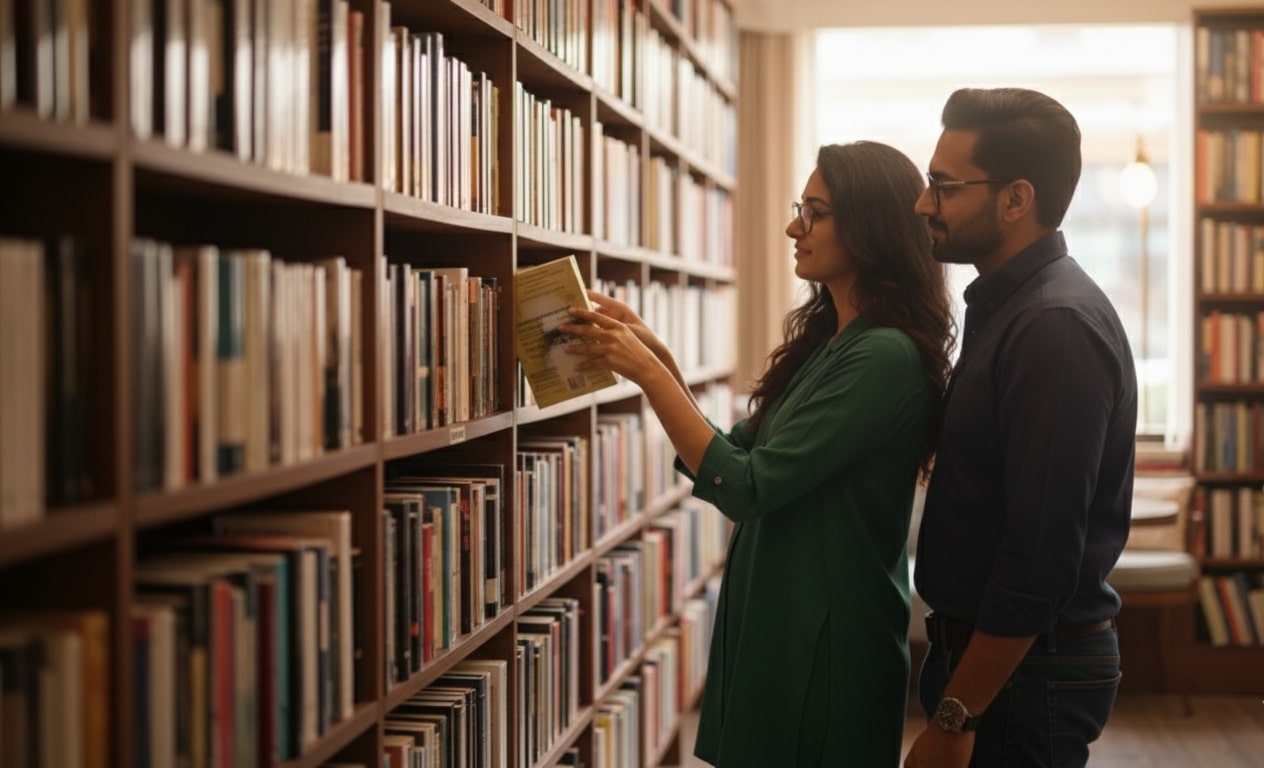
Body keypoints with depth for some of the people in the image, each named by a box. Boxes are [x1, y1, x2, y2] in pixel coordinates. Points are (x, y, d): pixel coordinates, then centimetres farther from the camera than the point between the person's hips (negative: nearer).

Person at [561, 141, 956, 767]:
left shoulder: (885, 356, -20)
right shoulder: (825, 339, 8)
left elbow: (745, 489, -23)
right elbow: (727, 458, 10)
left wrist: (648, 373, -18)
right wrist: (657, 358, 1)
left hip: (825, 647, -9)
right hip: (770, 625, 9)